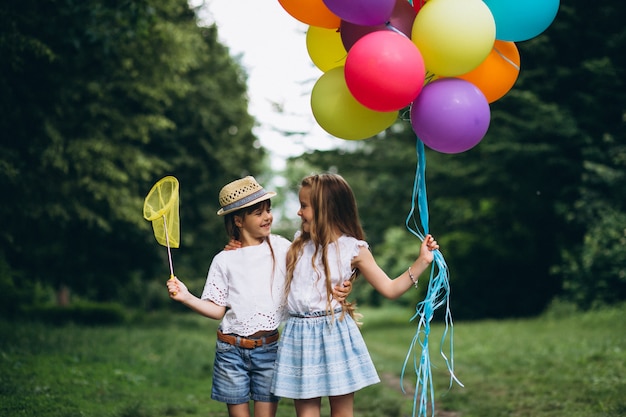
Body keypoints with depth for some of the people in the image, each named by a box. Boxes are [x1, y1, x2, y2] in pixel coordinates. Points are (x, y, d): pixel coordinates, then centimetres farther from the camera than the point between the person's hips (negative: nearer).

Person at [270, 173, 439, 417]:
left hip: (335, 335, -3)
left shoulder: (353, 250, -4)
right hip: (299, 335, 3)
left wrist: (422, 261, -9)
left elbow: (390, 289, -1)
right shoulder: (300, 244, 8)